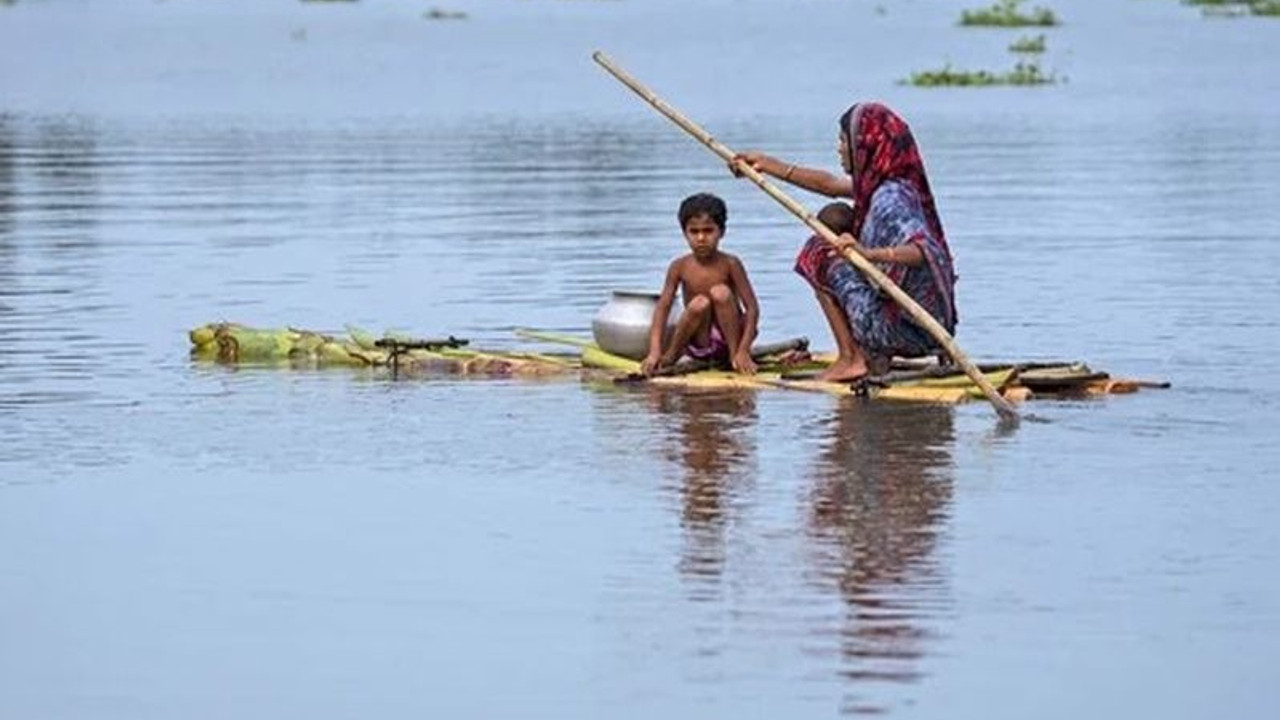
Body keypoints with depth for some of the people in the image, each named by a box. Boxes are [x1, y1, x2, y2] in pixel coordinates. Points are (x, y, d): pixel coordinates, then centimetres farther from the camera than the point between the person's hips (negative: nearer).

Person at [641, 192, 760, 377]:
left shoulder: (730, 264, -10)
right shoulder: (680, 267, -5)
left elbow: (752, 308, -13)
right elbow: (662, 308, -9)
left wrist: (743, 351, -25)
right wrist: (654, 352, -22)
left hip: (728, 335, -1)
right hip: (699, 345, 1)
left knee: (721, 292, -25)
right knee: (700, 304, -29)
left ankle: (735, 353, -16)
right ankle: (671, 356, -9)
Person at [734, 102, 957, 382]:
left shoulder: (889, 197, -21)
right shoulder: (877, 185, 9)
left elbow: (921, 251, -35)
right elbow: (829, 184, 23)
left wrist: (869, 253, -50)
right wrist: (768, 165, 28)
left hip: (908, 326, -10)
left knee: (819, 256, -3)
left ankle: (850, 359, -3)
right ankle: (874, 354, 18)